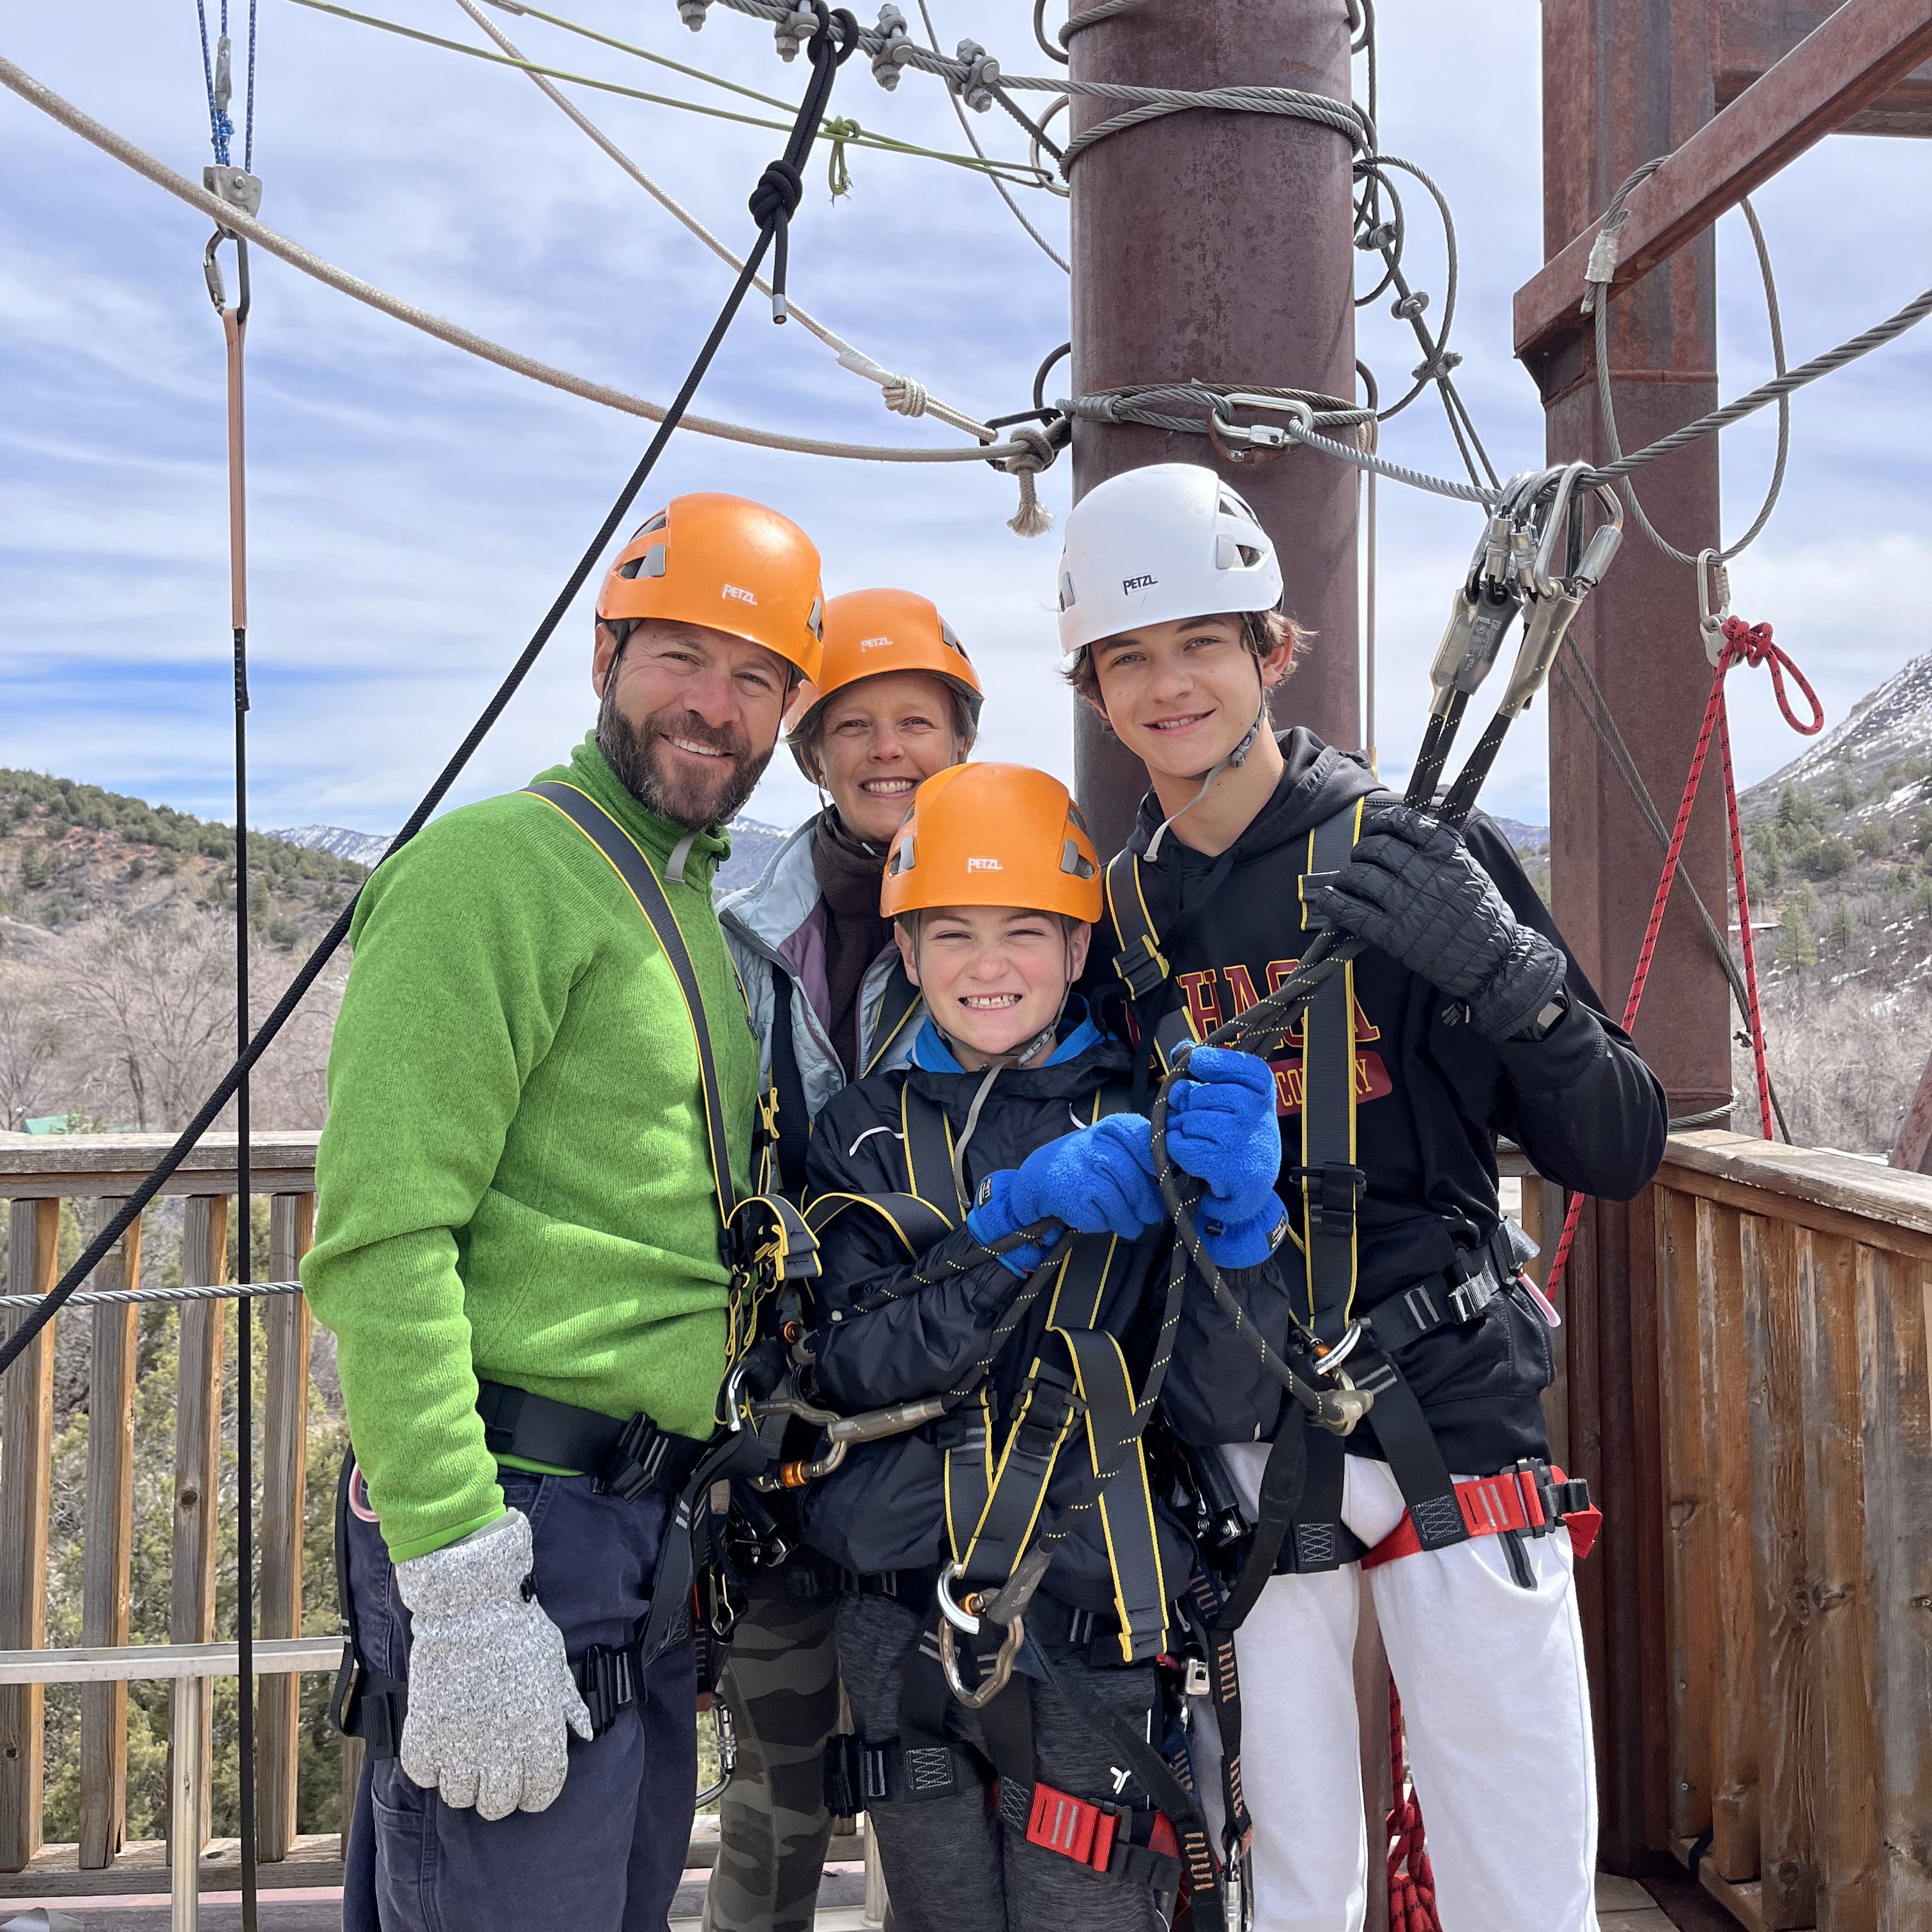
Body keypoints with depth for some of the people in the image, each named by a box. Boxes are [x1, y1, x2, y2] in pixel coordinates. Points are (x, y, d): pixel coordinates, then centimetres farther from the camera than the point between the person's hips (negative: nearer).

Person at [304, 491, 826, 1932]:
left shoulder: (690, 908, 16)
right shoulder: (493, 870, -12)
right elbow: (381, 1242, -20)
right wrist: (460, 1584, -23)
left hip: (651, 1528, 9)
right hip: (514, 1524, -9)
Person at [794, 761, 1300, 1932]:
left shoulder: (1144, 1130, 0)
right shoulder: (866, 1132, 5)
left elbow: (1211, 1406, -8)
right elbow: (855, 1365, -10)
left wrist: (1239, 1217, -26)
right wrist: (1024, 1220, -23)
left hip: (1093, 1640, -2)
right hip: (904, 1633, 2)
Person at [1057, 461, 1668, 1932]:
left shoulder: (1416, 859, -4)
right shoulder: (1113, 917, 6)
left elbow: (1618, 1155, -6)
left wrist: (1502, 968, -21)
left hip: (1453, 1437, -2)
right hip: (1236, 1463, 3)